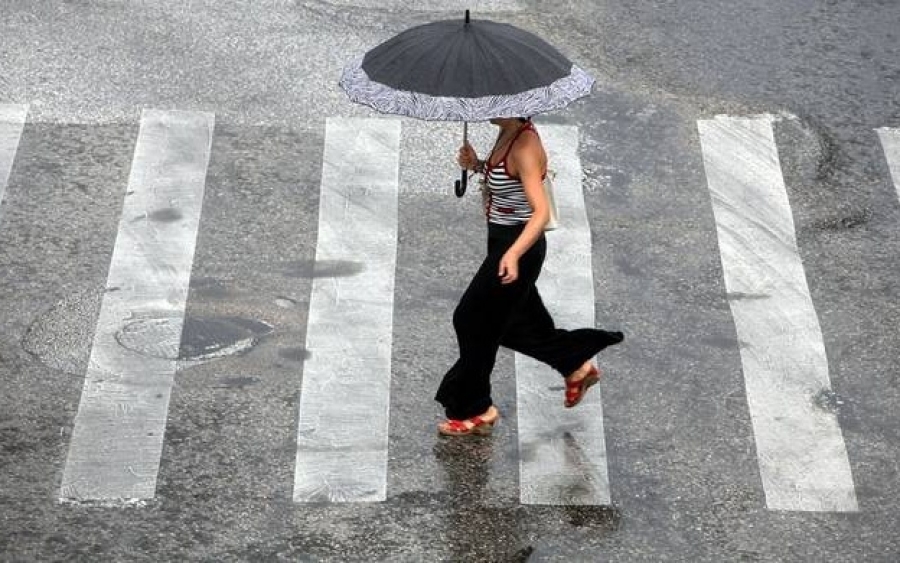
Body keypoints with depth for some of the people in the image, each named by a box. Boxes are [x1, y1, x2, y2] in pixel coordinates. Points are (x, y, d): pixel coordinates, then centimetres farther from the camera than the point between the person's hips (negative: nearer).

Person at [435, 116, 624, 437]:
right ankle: (576, 366, 40)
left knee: (474, 321, 2)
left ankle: (476, 410, 17)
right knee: (514, 323, 23)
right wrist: (477, 166, 0)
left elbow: (541, 212, -34)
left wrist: (513, 254, -46)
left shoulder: (525, 147, -27)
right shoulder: (507, 134, 1)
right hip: (502, 241, 10)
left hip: (517, 244, -9)